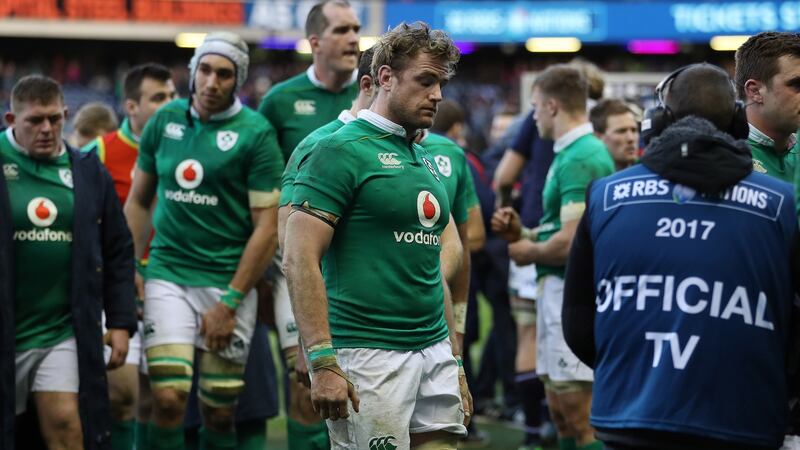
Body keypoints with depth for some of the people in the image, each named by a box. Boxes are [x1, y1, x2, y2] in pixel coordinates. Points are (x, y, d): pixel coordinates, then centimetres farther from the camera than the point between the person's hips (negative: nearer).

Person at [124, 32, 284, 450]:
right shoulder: (165, 120, 6)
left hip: (227, 280, -2)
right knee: (168, 398, -12)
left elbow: (267, 226, -7)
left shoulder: (255, 133, -5)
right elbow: (139, 200, 16)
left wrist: (230, 303, -10)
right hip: (168, 274, 2)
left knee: (219, 411, 3)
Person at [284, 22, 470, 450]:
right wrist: (322, 362, -21)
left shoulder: (426, 160, 17)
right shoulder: (342, 150, -7)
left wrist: (454, 361, 19)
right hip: (368, 355, -7)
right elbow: (299, 259, -14)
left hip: (434, 352, 8)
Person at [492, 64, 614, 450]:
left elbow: (570, 242, -23)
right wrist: (522, 233, 8)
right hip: (558, 289, 10)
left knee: (581, 417, -9)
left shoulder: (579, 158, -16)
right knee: (561, 411, 14)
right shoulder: (573, 152, 15)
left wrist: (529, 252, -6)